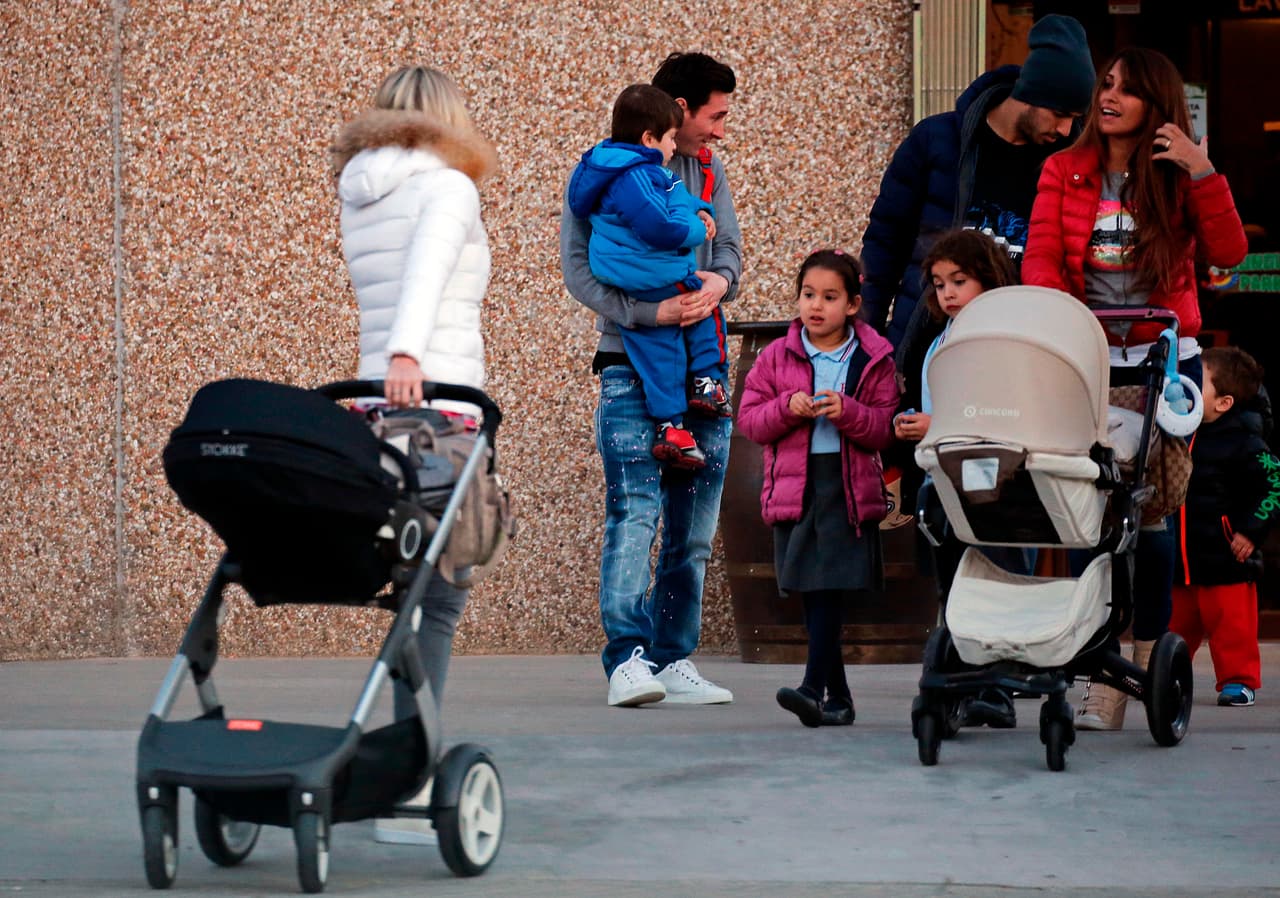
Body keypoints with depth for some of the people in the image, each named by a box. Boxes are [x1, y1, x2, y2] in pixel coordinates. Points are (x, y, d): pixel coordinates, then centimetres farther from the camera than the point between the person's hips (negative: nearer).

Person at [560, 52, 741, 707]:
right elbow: (579, 268, -9)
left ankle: (674, 660, 10)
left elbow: (730, 249, 12)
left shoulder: (709, 172, 16)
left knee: (693, 528, 5)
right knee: (634, 513, -15)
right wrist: (651, 311, -21)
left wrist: (719, 280, -12)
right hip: (632, 366, -6)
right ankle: (627, 659, -16)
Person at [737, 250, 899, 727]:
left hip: (849, 488, -3)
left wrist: (847, 412, -17)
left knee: (829, 589, -12)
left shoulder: (873, 360, 3)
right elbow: (749, 418, 5)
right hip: (793, 486, 3)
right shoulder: (776, 356, 8)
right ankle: (838, 697, 14)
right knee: (811, 595, 5)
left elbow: (884, 428, 0)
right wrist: (788, 408, -13)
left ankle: (815, 688, -16)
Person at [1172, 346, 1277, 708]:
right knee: (1177, 621, 14)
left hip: (1225, 556, -7)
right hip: (1183, 557, 7)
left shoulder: (1243, 443, -13)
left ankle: (1238, 680, 9)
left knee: (1230, 623, -1)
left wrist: (1251, 531, -17)